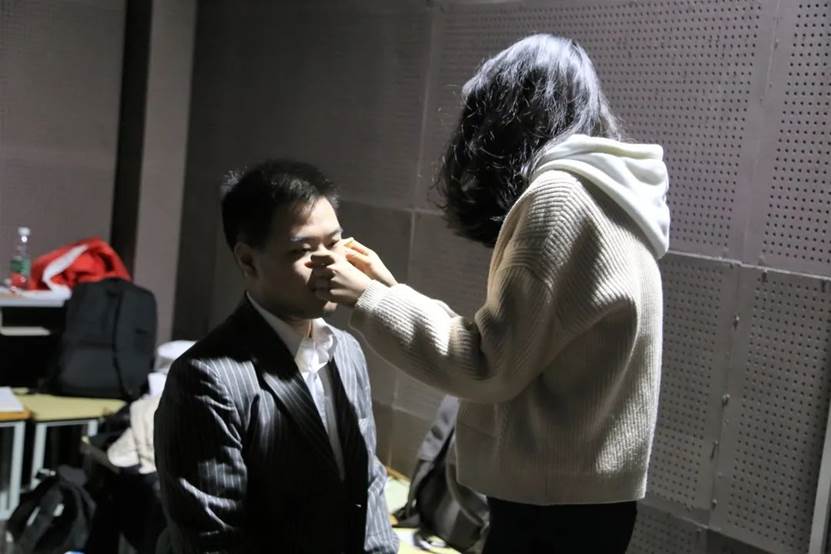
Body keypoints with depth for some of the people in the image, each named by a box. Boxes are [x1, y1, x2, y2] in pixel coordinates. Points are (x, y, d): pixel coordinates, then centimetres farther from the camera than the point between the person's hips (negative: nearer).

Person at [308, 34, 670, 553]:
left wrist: (366, 299, -8)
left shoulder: (561, 196, -17)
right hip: (586, 493, 9)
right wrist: (391, 288, 11)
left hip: (552, 503, -9)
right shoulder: (611, 197, 11)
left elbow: (489, 365, -18)